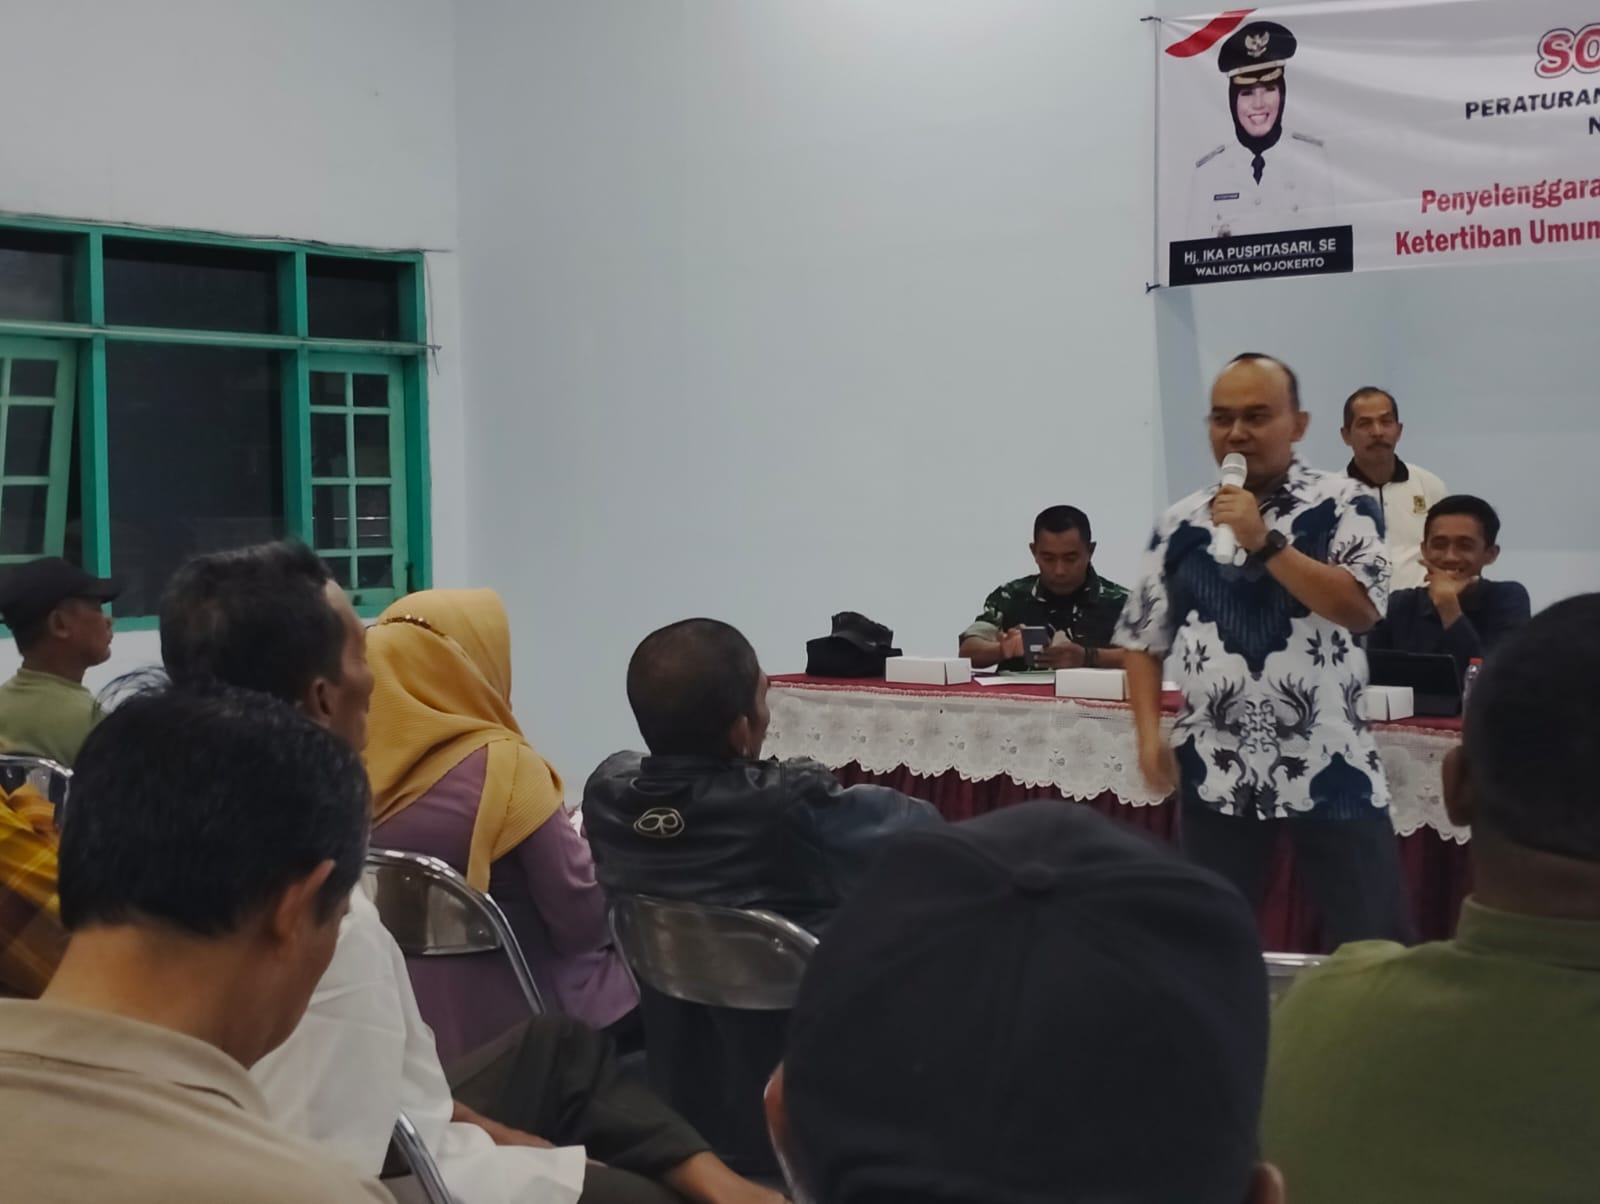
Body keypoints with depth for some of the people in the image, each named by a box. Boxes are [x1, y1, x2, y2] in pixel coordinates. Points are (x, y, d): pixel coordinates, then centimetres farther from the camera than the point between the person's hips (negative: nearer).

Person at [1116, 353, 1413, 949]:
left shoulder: (1343, 504, -3)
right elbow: (1144, 639, 10)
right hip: (1216, 774, 3)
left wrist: (1264, 542, -21)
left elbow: (1361, 607, -18)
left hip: (1331, 770, -3)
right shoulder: (1180, 523, 6)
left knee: (1374, 943, 3)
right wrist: (1149, 734, -2)